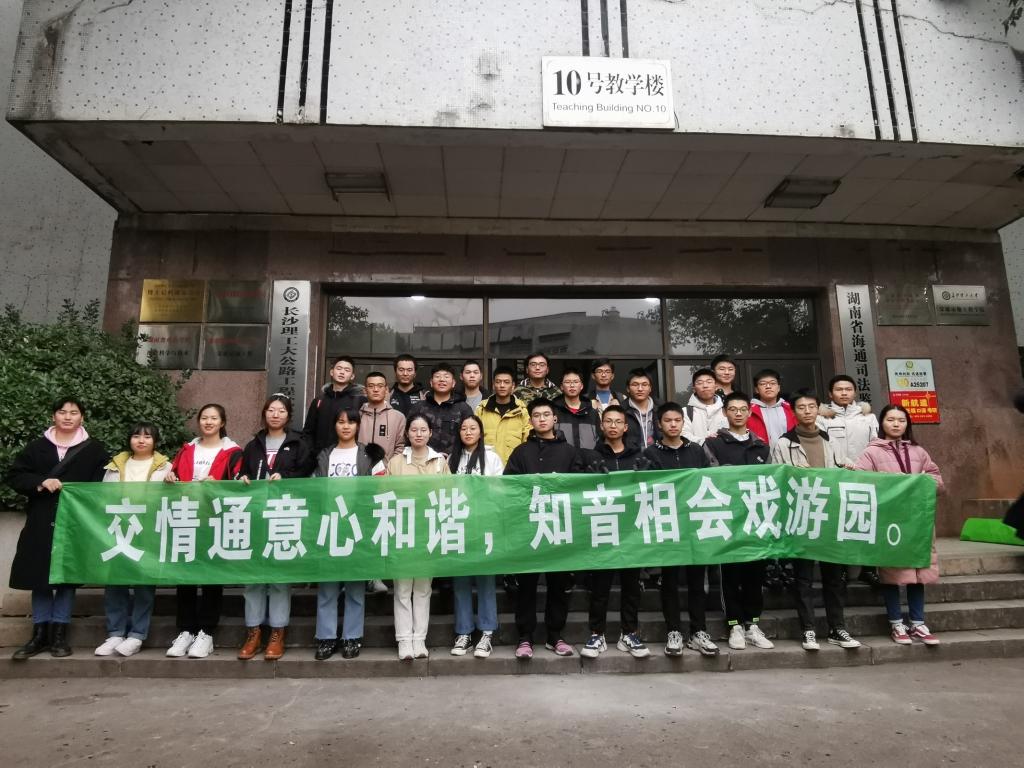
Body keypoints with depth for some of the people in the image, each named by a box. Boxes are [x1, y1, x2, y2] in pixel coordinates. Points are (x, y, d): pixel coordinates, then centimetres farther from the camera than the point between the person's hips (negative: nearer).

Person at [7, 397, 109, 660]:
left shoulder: (94, 449, 3)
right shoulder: (36, 447, 8)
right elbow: (14, 476, 4)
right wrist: (41, 483, -13)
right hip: (41, 523, 2)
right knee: (39, 576, 6)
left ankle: (59, 632, 13)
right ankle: (40, 633, 17)